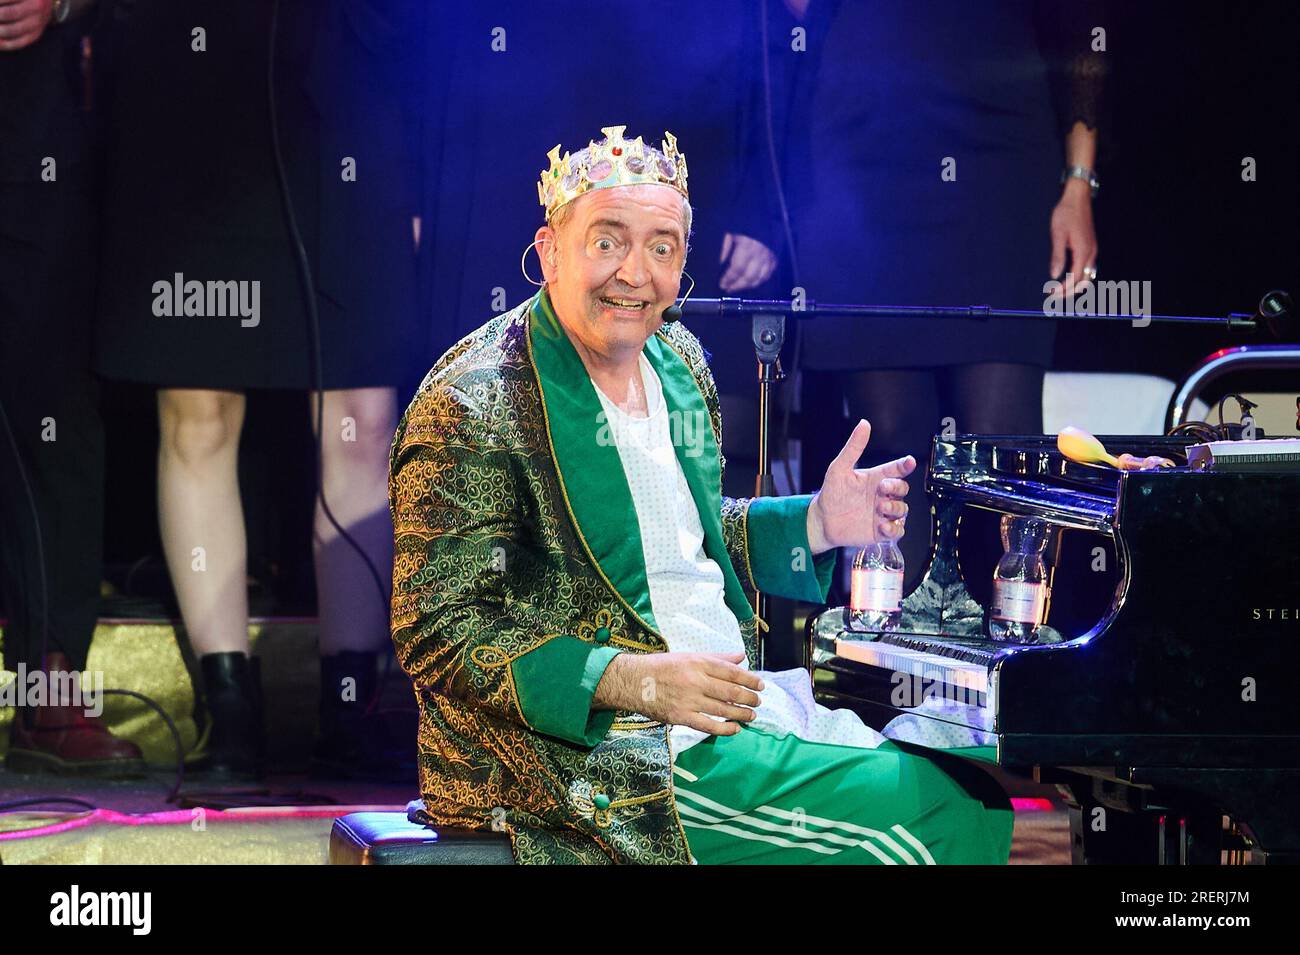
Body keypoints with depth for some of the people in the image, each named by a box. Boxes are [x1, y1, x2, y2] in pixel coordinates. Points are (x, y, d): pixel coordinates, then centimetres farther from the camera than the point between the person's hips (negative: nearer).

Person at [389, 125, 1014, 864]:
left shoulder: (677, 360, 11)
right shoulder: (471, 412, -15)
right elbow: (438, 635, -18)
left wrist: (815, 525, 7)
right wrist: (629, 680, -27)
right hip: (603, 755, -9)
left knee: (980, 808, 1)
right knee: (934, 820, -18)